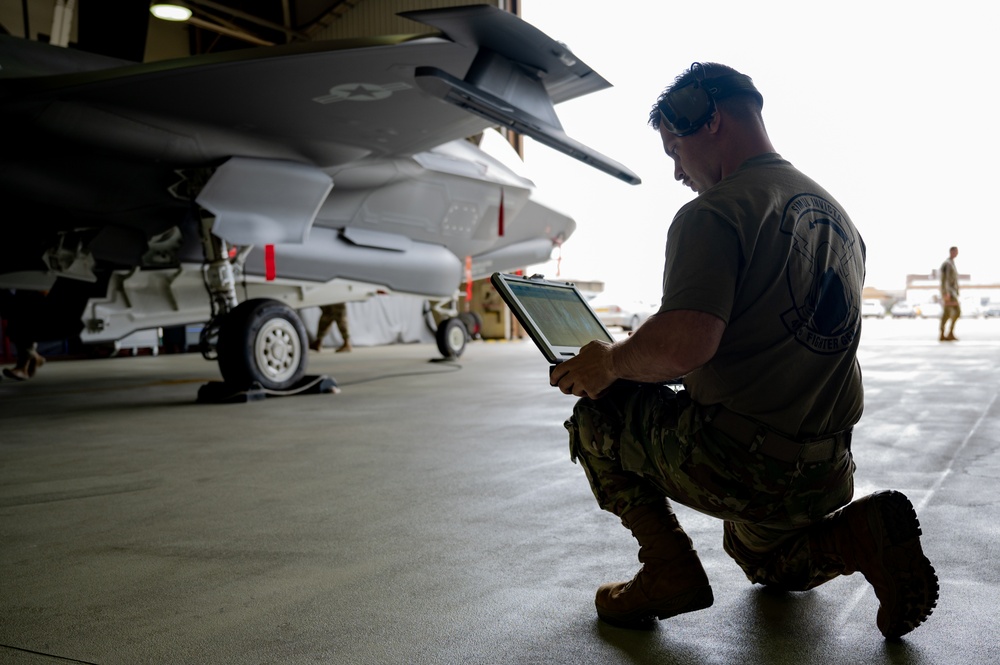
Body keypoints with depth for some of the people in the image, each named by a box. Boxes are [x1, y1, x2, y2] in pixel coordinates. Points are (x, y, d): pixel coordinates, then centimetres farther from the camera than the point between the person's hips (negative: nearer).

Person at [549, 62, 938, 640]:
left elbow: (683, 346, -28)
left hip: (739, 468, -8)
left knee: (595, 414, 12)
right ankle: (860, 535, 7)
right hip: (829, 475, 9)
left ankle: (670, 568, 1)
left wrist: (610, 362, -9)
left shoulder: (714, 214, -15)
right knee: (761, 559, 37)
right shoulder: (837, 213, 13)